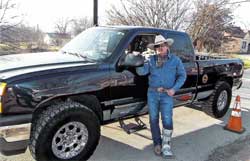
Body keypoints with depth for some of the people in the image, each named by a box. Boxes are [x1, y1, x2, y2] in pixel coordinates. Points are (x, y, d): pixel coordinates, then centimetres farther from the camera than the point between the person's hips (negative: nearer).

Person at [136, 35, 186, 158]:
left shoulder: (175, 60, 4)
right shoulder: (151, 59, 6)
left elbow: (182, 76, 4)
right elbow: (141, 72, -5)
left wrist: (174, 89, -9)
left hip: (167, 95, -2)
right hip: (152, 94, 2)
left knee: (167, 120, -5)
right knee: (153, 120, 8)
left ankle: (166, 146, 11)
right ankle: (157, 143, 24)